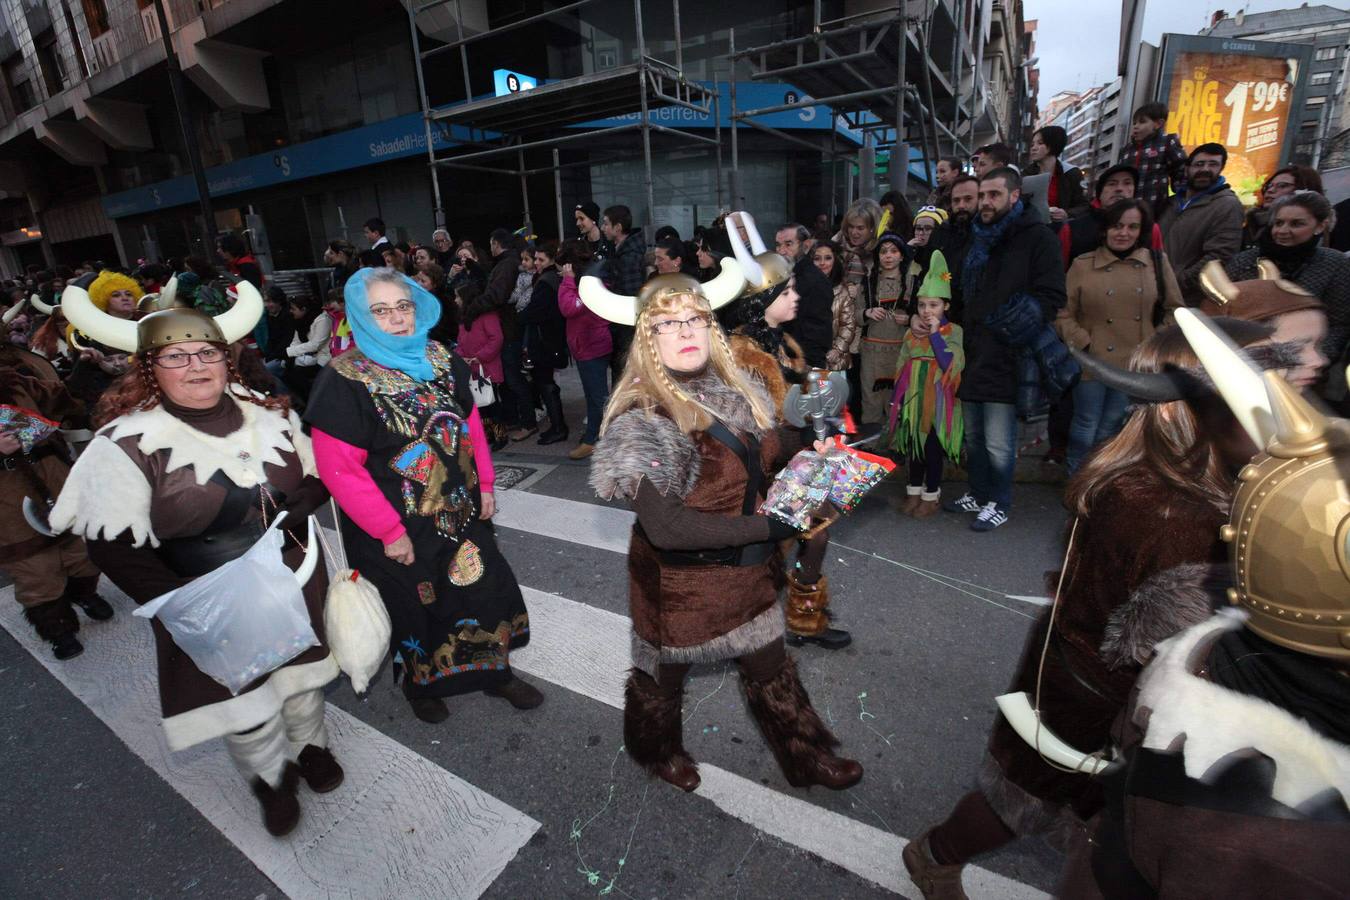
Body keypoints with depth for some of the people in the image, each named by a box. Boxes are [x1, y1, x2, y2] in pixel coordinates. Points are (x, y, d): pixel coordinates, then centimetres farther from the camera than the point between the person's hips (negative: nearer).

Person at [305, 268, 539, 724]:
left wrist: (484, 485, 6)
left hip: (461, 512, 5)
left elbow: (471, 424, 9)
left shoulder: (443, 361, 0)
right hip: (401, 528, -4)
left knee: (485, 589, 14)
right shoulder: (343, 381, -17)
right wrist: (389, 532, -18)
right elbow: (339, 468, -19)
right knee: (417, 606, 16)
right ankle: (421, 686, 45)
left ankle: (496, 671, 39)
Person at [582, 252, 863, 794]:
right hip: (679, 580, -6)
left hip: (745, 567, 6)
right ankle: (654, 749, 54)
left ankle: (807, 757, 49)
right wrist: (769, 527, -30)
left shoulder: (732, 390, -5)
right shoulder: (644, 418, -27)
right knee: (666, 669, 21)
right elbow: (664, 527, -33)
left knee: (770, 665, 23)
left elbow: (767, 448, 12)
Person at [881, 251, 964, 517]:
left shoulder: (953, 332, -6)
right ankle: (914, 492, 26)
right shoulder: (911, 334, 6)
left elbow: (949, 365, -20)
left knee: (933, 448, 5)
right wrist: (896, 400, 7)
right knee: (914, 446, 12)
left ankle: (931, 497, 19)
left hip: (937, 402, -4)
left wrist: (935, 334, -20)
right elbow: (901, 369, 9)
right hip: (913, 400, 4)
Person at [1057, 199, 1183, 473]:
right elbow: (1062, 313, -2)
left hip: (1136, 362, 2)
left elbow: (1174, 309, 12)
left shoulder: (1158, 262, 6)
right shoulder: (1083, 265, -1)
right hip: (1093, 362, -2)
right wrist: (1083, 344, -12)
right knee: (1086, 426, 5)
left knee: (1110, 429, 11)